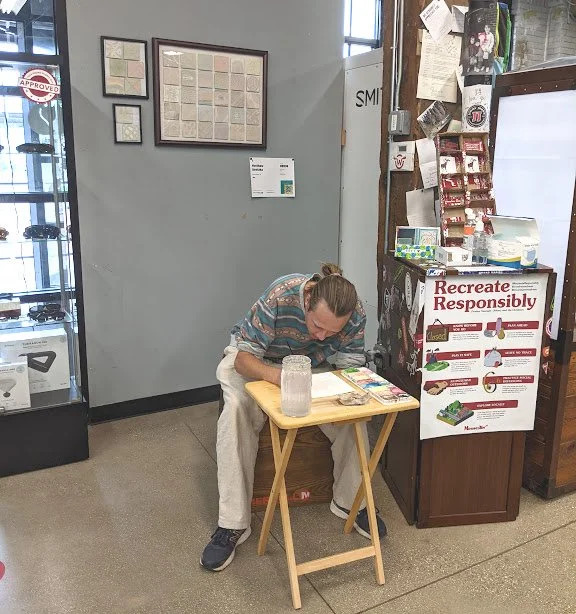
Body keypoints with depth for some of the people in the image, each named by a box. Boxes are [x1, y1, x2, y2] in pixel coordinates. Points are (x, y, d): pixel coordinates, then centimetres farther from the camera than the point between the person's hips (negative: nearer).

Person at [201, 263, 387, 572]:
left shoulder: (355, 313, -26)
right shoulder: (279, 298, -36)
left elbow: (350, 364, -18)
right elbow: (244, 357, -30)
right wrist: (272, 375, -52)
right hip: (255, 361, -2)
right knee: (237, 410, -31)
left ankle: (349, 501, 3)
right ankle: (233, 523, -20)